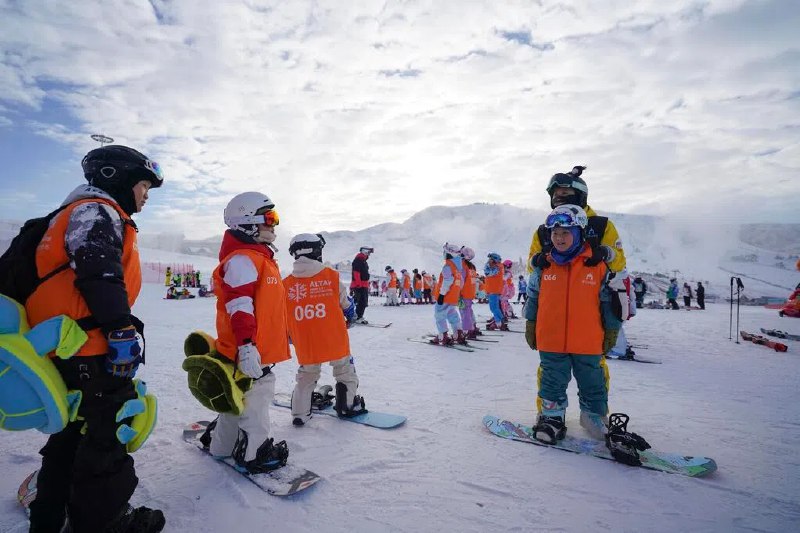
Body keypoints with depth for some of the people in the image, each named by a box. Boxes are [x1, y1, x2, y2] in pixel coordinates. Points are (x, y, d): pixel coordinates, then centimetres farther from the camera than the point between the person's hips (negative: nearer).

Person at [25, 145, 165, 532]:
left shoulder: (97, 216, 24)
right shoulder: (97, 210, -9)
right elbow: (100, 275, -24)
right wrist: (123, 332, -26)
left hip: (69, 348, 11)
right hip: (90, 346, -11)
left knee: (79, 425, 21)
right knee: (110, 428, 1)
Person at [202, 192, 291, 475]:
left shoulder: (262, 258, 17)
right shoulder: (242, 260, -17)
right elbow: (239, 307, -25)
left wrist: (284, 334, 29)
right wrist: (246, 345, -28)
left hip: (261, 348, 11)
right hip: (248, 351, -11)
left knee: (241, 399, 21)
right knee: (253, 399, 2)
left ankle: (221, 444, 37)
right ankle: (254, 453, 16)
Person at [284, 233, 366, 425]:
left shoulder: (286, 284, -3)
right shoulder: (331, 276, -9)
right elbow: (345, 303, 4)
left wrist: (290, 337, 22)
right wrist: (350, 315, 26)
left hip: (305, 344, 2)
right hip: (335, 340, -2)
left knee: (306, 376, 22)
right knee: (344, 369, 20)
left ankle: (300, 413, 25)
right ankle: (348, 405, 31)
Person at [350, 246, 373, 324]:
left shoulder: (364, 261, 21)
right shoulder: (358, 260, -11)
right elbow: (356, 273, -20)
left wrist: (367, 285, 24)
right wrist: (358, 284, -25)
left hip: (364, 285, 10)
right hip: (359, 285, -10)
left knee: (364, 303, 13)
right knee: (361, 302, -12)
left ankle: (359, 317, 20)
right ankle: (358, 318, -8)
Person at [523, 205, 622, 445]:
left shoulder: (597, 265, -5)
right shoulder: (544, 266, 0)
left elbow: (609, 300, 2)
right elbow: (533, 297, 8)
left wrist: (611, 330, 5)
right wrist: (530, 326, 10)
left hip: (588, 342, -1)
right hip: (550, 341, 1)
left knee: (592, 383, 17)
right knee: (552, 381, 13)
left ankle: (595, 415, 38)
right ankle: (551, 416, 29)